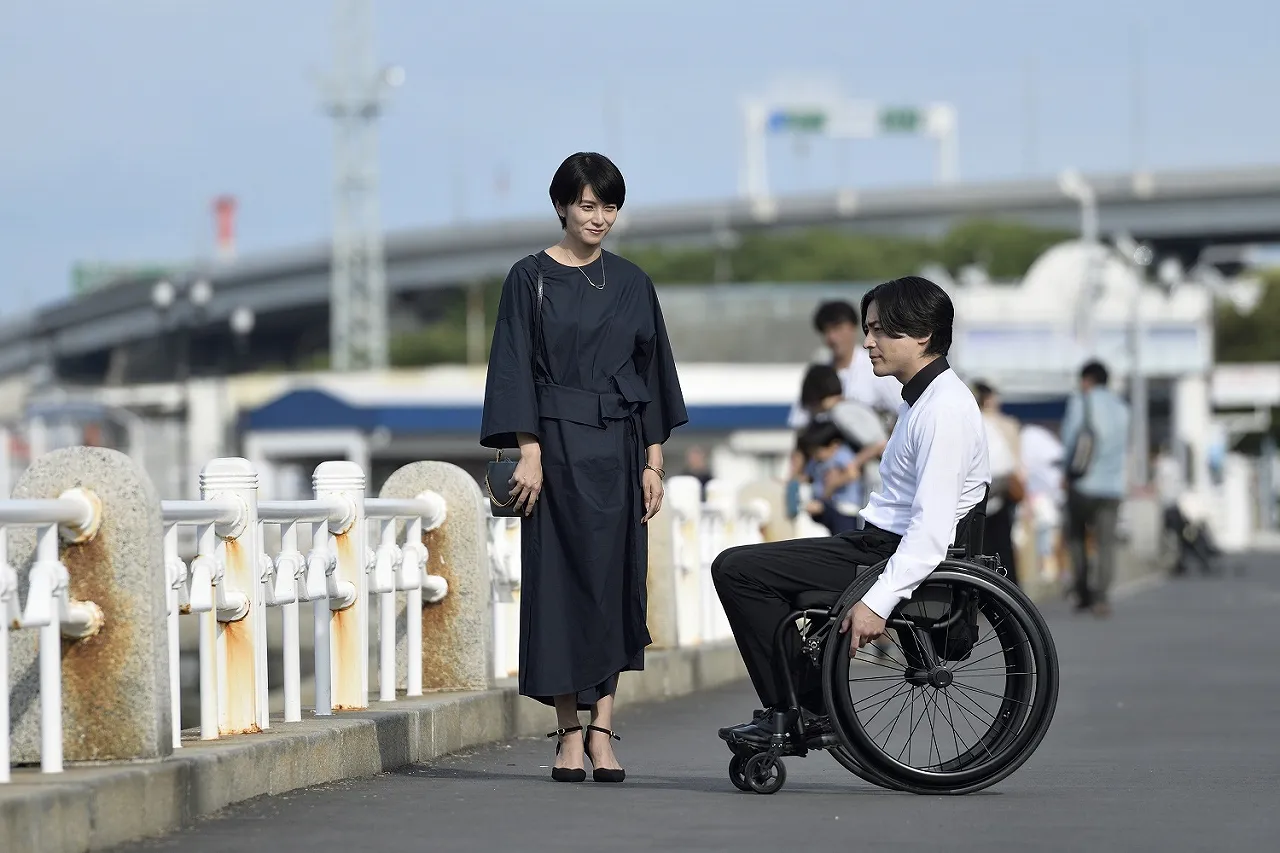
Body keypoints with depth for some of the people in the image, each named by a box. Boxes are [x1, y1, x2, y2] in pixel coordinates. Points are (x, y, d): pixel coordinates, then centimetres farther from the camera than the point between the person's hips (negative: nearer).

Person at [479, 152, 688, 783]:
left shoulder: (632, 284, 9)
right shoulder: (530, 278, -1)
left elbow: (652, 373, 11)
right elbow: (516, 368, -5)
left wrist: (653, 461, 5)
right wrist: (529, 452, -13)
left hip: (618, 449, 3)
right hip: (557, 446, -3)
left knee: (615, 580, -1)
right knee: (560, 581, -3)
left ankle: (602, 728, 1)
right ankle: (570, 732, 1)